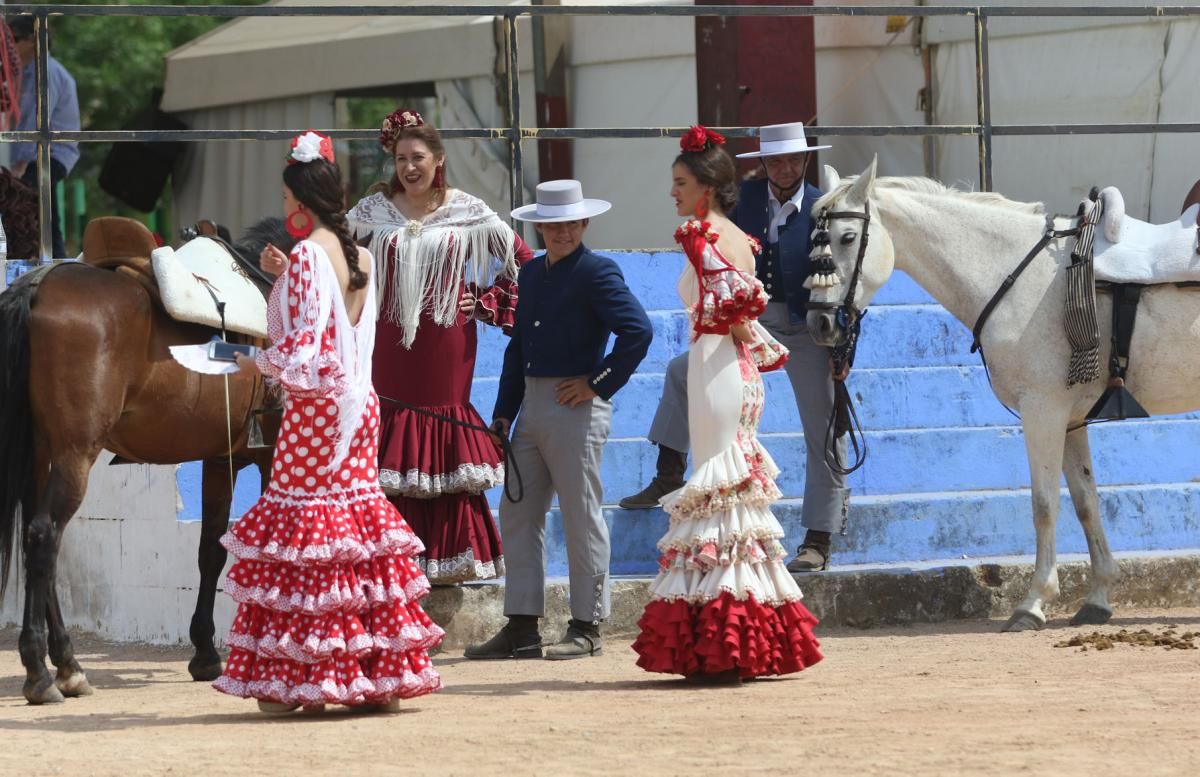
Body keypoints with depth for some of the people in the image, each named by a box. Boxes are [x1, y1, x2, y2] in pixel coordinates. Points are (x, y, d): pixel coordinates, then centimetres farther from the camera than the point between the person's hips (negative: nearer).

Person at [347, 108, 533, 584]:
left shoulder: (468, 213, 1)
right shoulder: (374, 211, 6)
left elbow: (523, 260, 6)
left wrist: (487, 303, 0)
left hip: (446, 343, -1)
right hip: (391, 343, 1)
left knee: (445, 443, 3)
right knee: (392, 446, -1)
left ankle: (447, 560, 9)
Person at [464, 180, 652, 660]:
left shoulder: (597, 273, -9)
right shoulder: (532, 273, 15)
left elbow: (637, 331, -19)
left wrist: (599, 384, -14)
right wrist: (504, 412, 13)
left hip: (575, 408, -8)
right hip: (532, 405, 8)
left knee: (581, 517, -1)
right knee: (517, 513, 7)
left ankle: (586, 627, 5)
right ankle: (521, 627, 11)